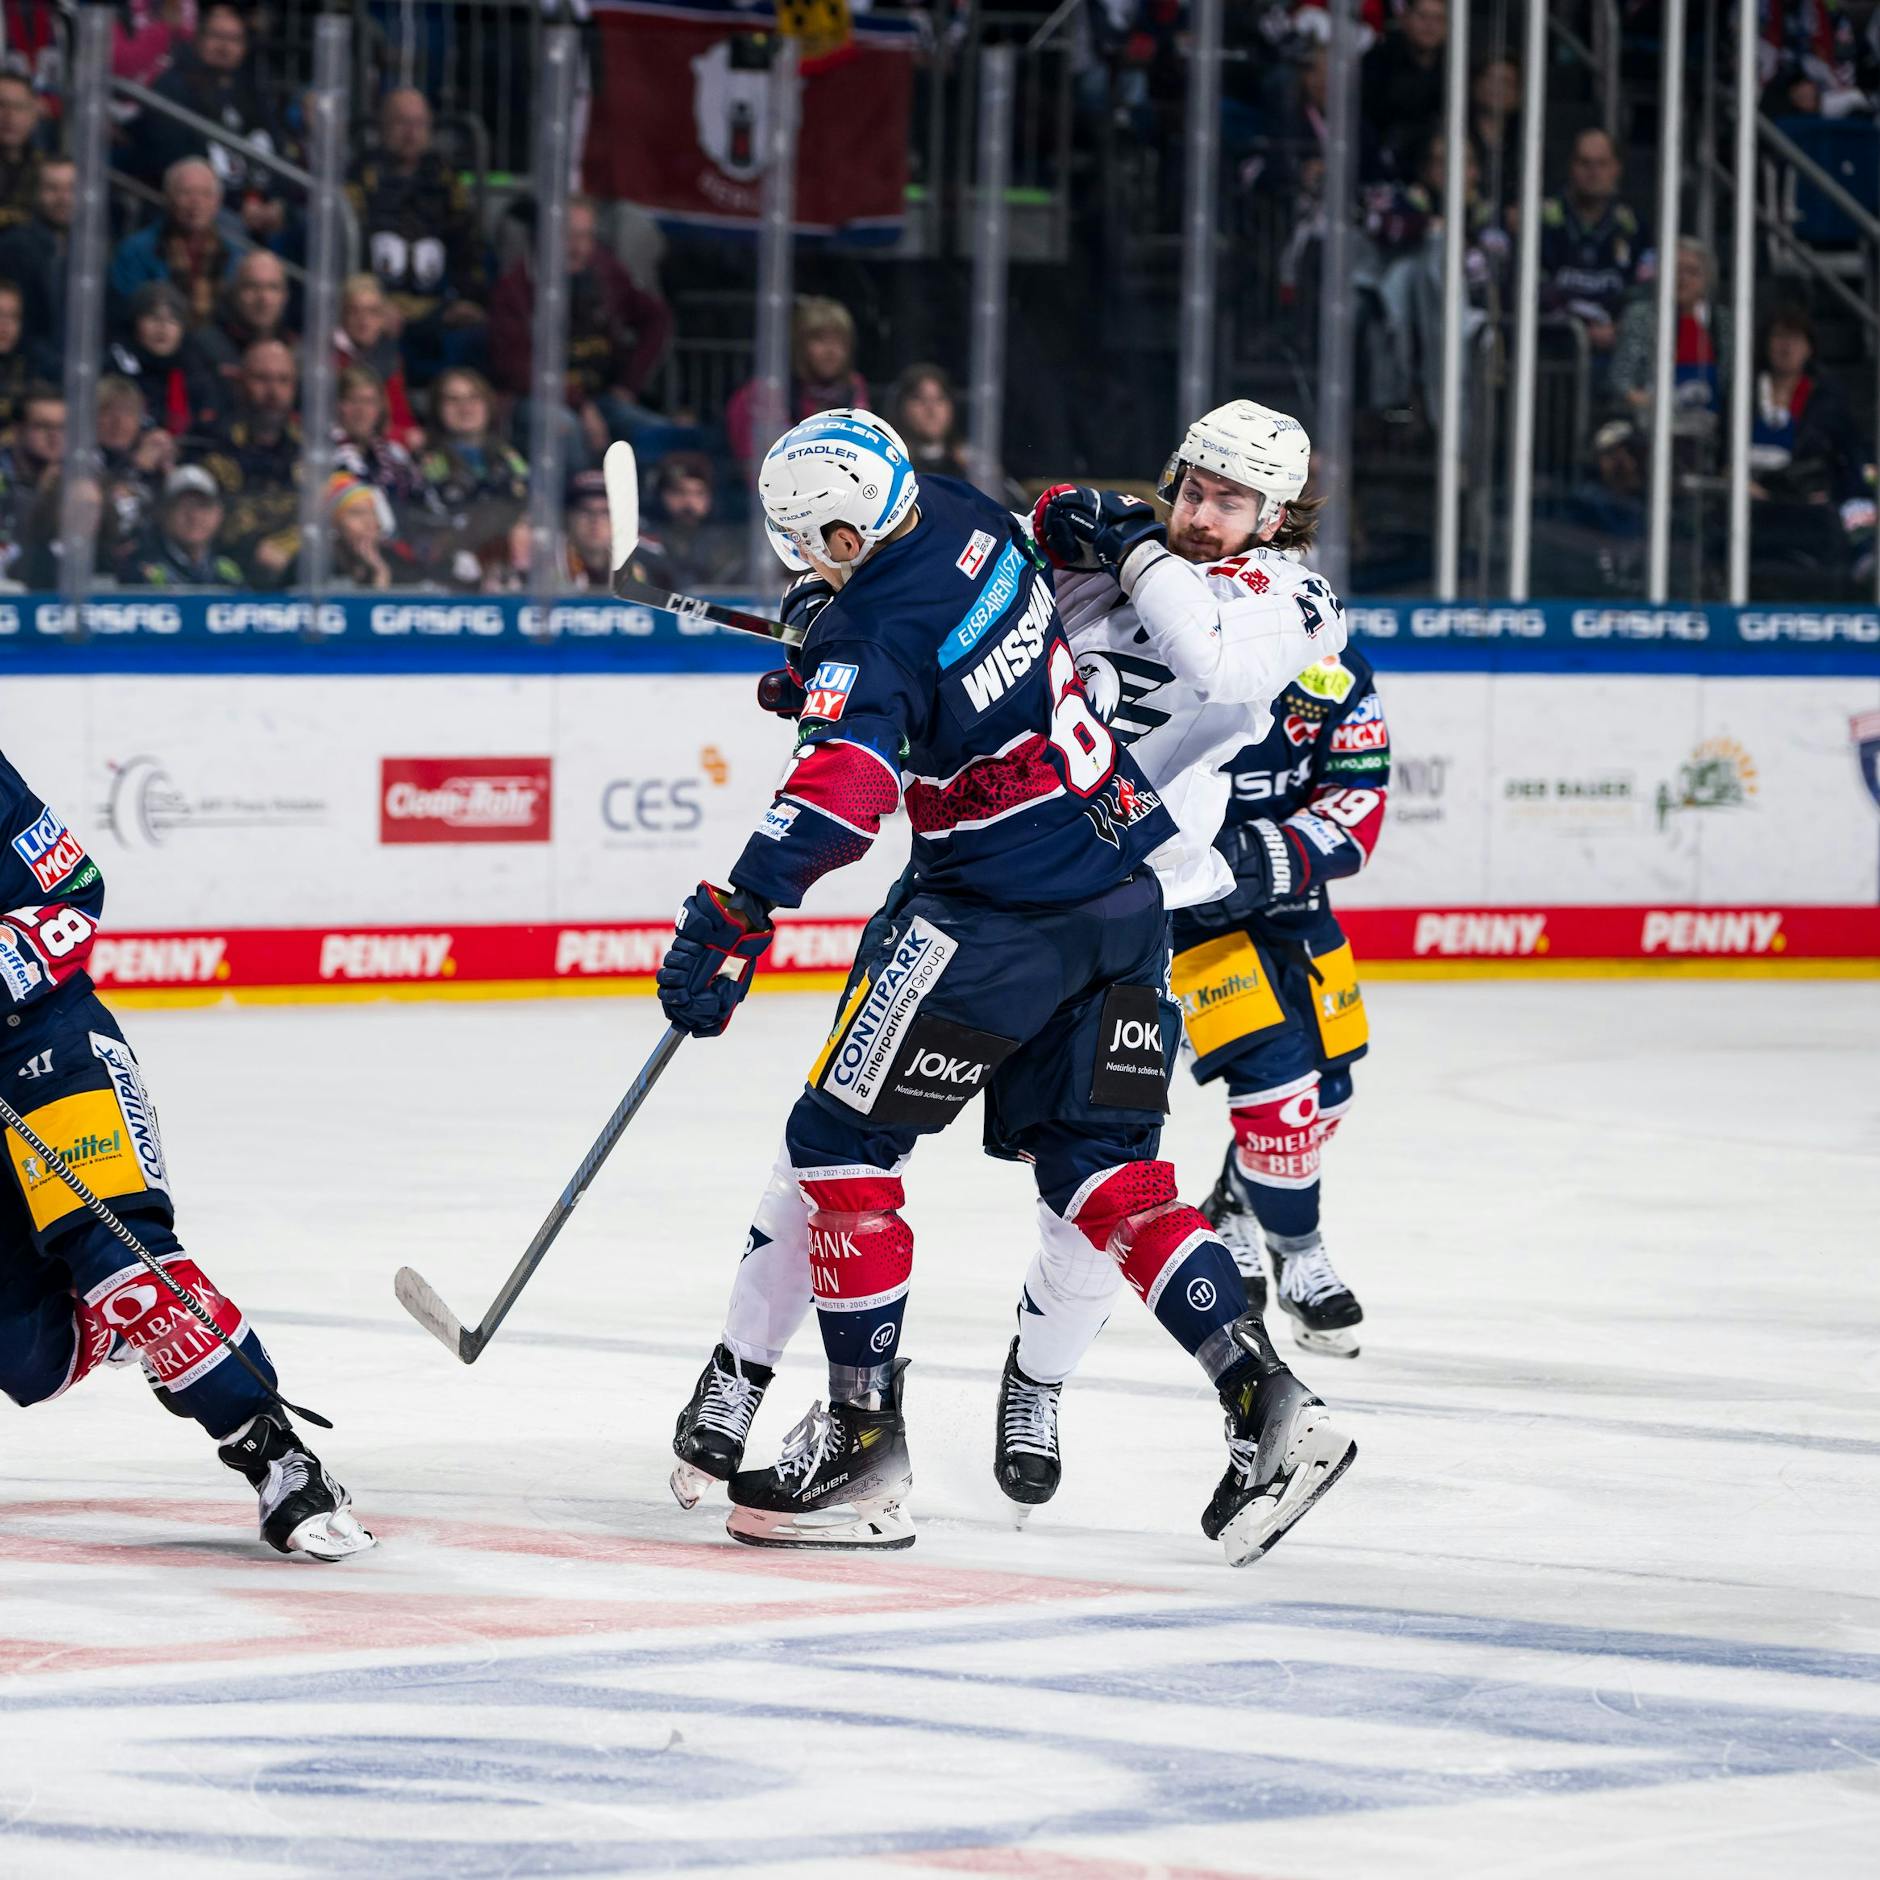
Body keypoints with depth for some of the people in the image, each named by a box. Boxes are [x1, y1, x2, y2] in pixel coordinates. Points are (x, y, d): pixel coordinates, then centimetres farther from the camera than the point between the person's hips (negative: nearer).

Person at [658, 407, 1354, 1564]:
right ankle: (1268, 1402, 0)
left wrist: (737, 917, -40)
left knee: (840, 1144, 1)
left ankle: (865, 1446, 1)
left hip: (1000, 918, -9)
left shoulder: (874, 633, -19)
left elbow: (840, 788, -34)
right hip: (1123, 890, 9)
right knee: (1103, 1171, 12)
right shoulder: (962, 517, 4)